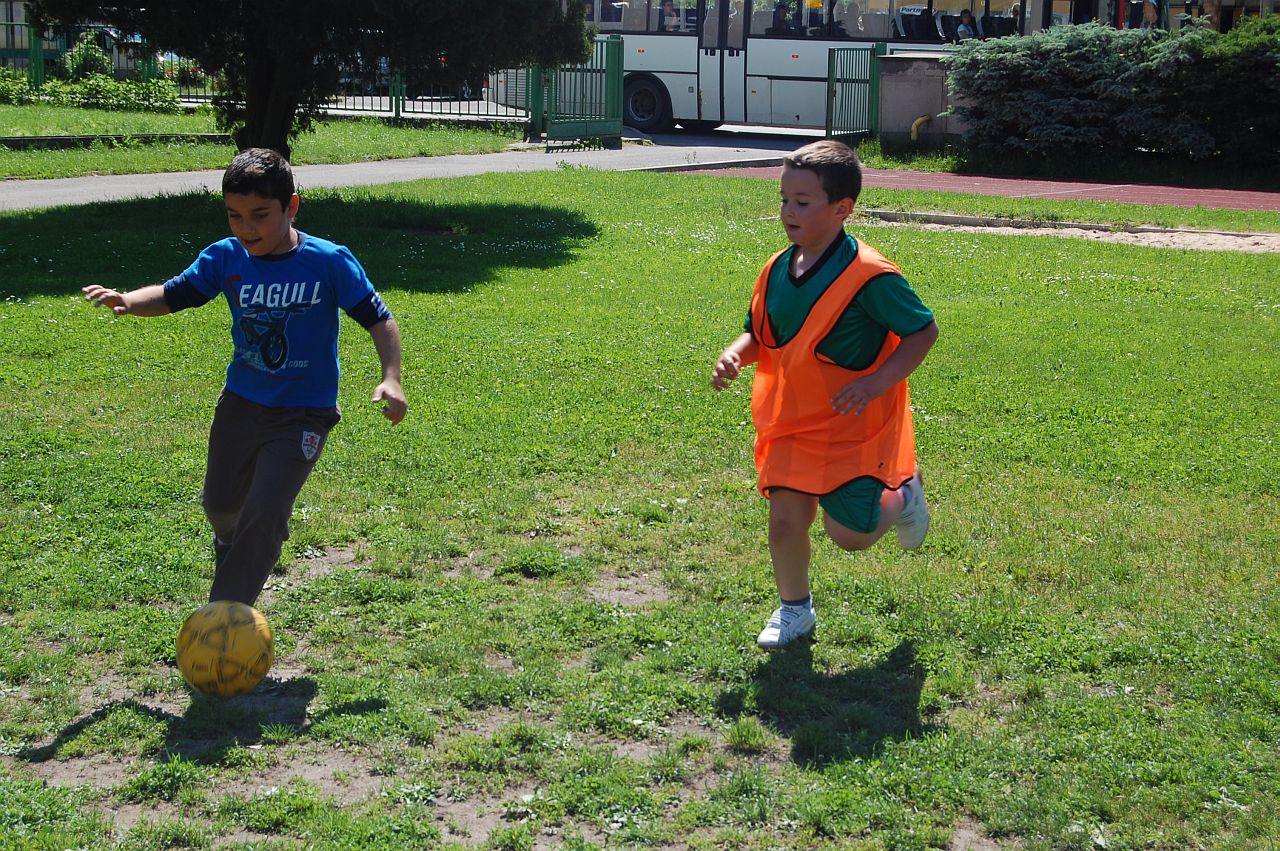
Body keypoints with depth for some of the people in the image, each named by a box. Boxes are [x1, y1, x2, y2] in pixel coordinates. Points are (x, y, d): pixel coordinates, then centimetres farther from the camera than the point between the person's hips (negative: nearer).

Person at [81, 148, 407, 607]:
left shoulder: (329, 262, -17)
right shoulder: (225, 258, -8)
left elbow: (379, 319, -12)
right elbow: (173, 294, -1)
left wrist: (390, 378, -27)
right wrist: (127, 301, -22)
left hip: (304, 414, -4)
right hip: (241, 404, 4)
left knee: (264, 514, -15)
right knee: (220, 503, 20)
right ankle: (230, 538, 58)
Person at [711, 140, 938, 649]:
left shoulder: (868, 276, -20)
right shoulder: (777, 270, 0)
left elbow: (923, 331, -14)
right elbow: (759, 334, 13)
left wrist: (874, 383, -25)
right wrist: (735, 355, -10)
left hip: (854, 426, -5)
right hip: (791, 422, 5)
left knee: (851, 533, -2)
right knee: (785, 519, 1)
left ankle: (903, 496, 31)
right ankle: (794, 610, 25)